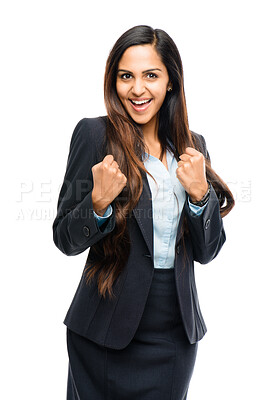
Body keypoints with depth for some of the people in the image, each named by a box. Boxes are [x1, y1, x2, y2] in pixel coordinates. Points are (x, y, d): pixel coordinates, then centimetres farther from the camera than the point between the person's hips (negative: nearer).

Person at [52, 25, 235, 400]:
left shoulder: (192, 144, 5)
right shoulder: (94, 133, -8)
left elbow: (206, 251, 4)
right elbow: (66, 240, -7)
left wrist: (199, 192, -12)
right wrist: (100, 201, -25)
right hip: (107, 332, -3)